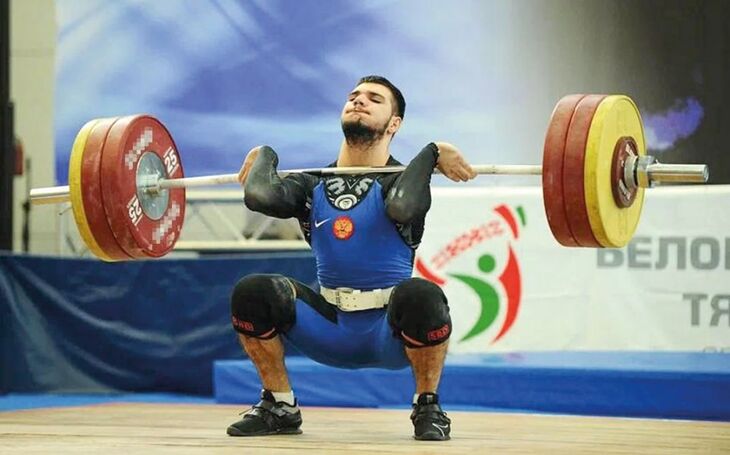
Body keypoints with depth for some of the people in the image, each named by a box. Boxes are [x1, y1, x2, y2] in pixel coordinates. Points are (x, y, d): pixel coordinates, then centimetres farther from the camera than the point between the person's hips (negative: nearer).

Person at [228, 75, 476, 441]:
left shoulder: (398, 179, -7)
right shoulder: (313, 186, 4)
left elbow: (402, 207, -34)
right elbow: (259, 196, -17)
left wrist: (432, 153, -20)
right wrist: (265, 156, 2)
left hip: (390, 330, -4)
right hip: (332, 328, 4)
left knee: (421, 296, -38)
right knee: (251, 293, -18)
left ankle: (428, 407, -13)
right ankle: (279, 407, 1)